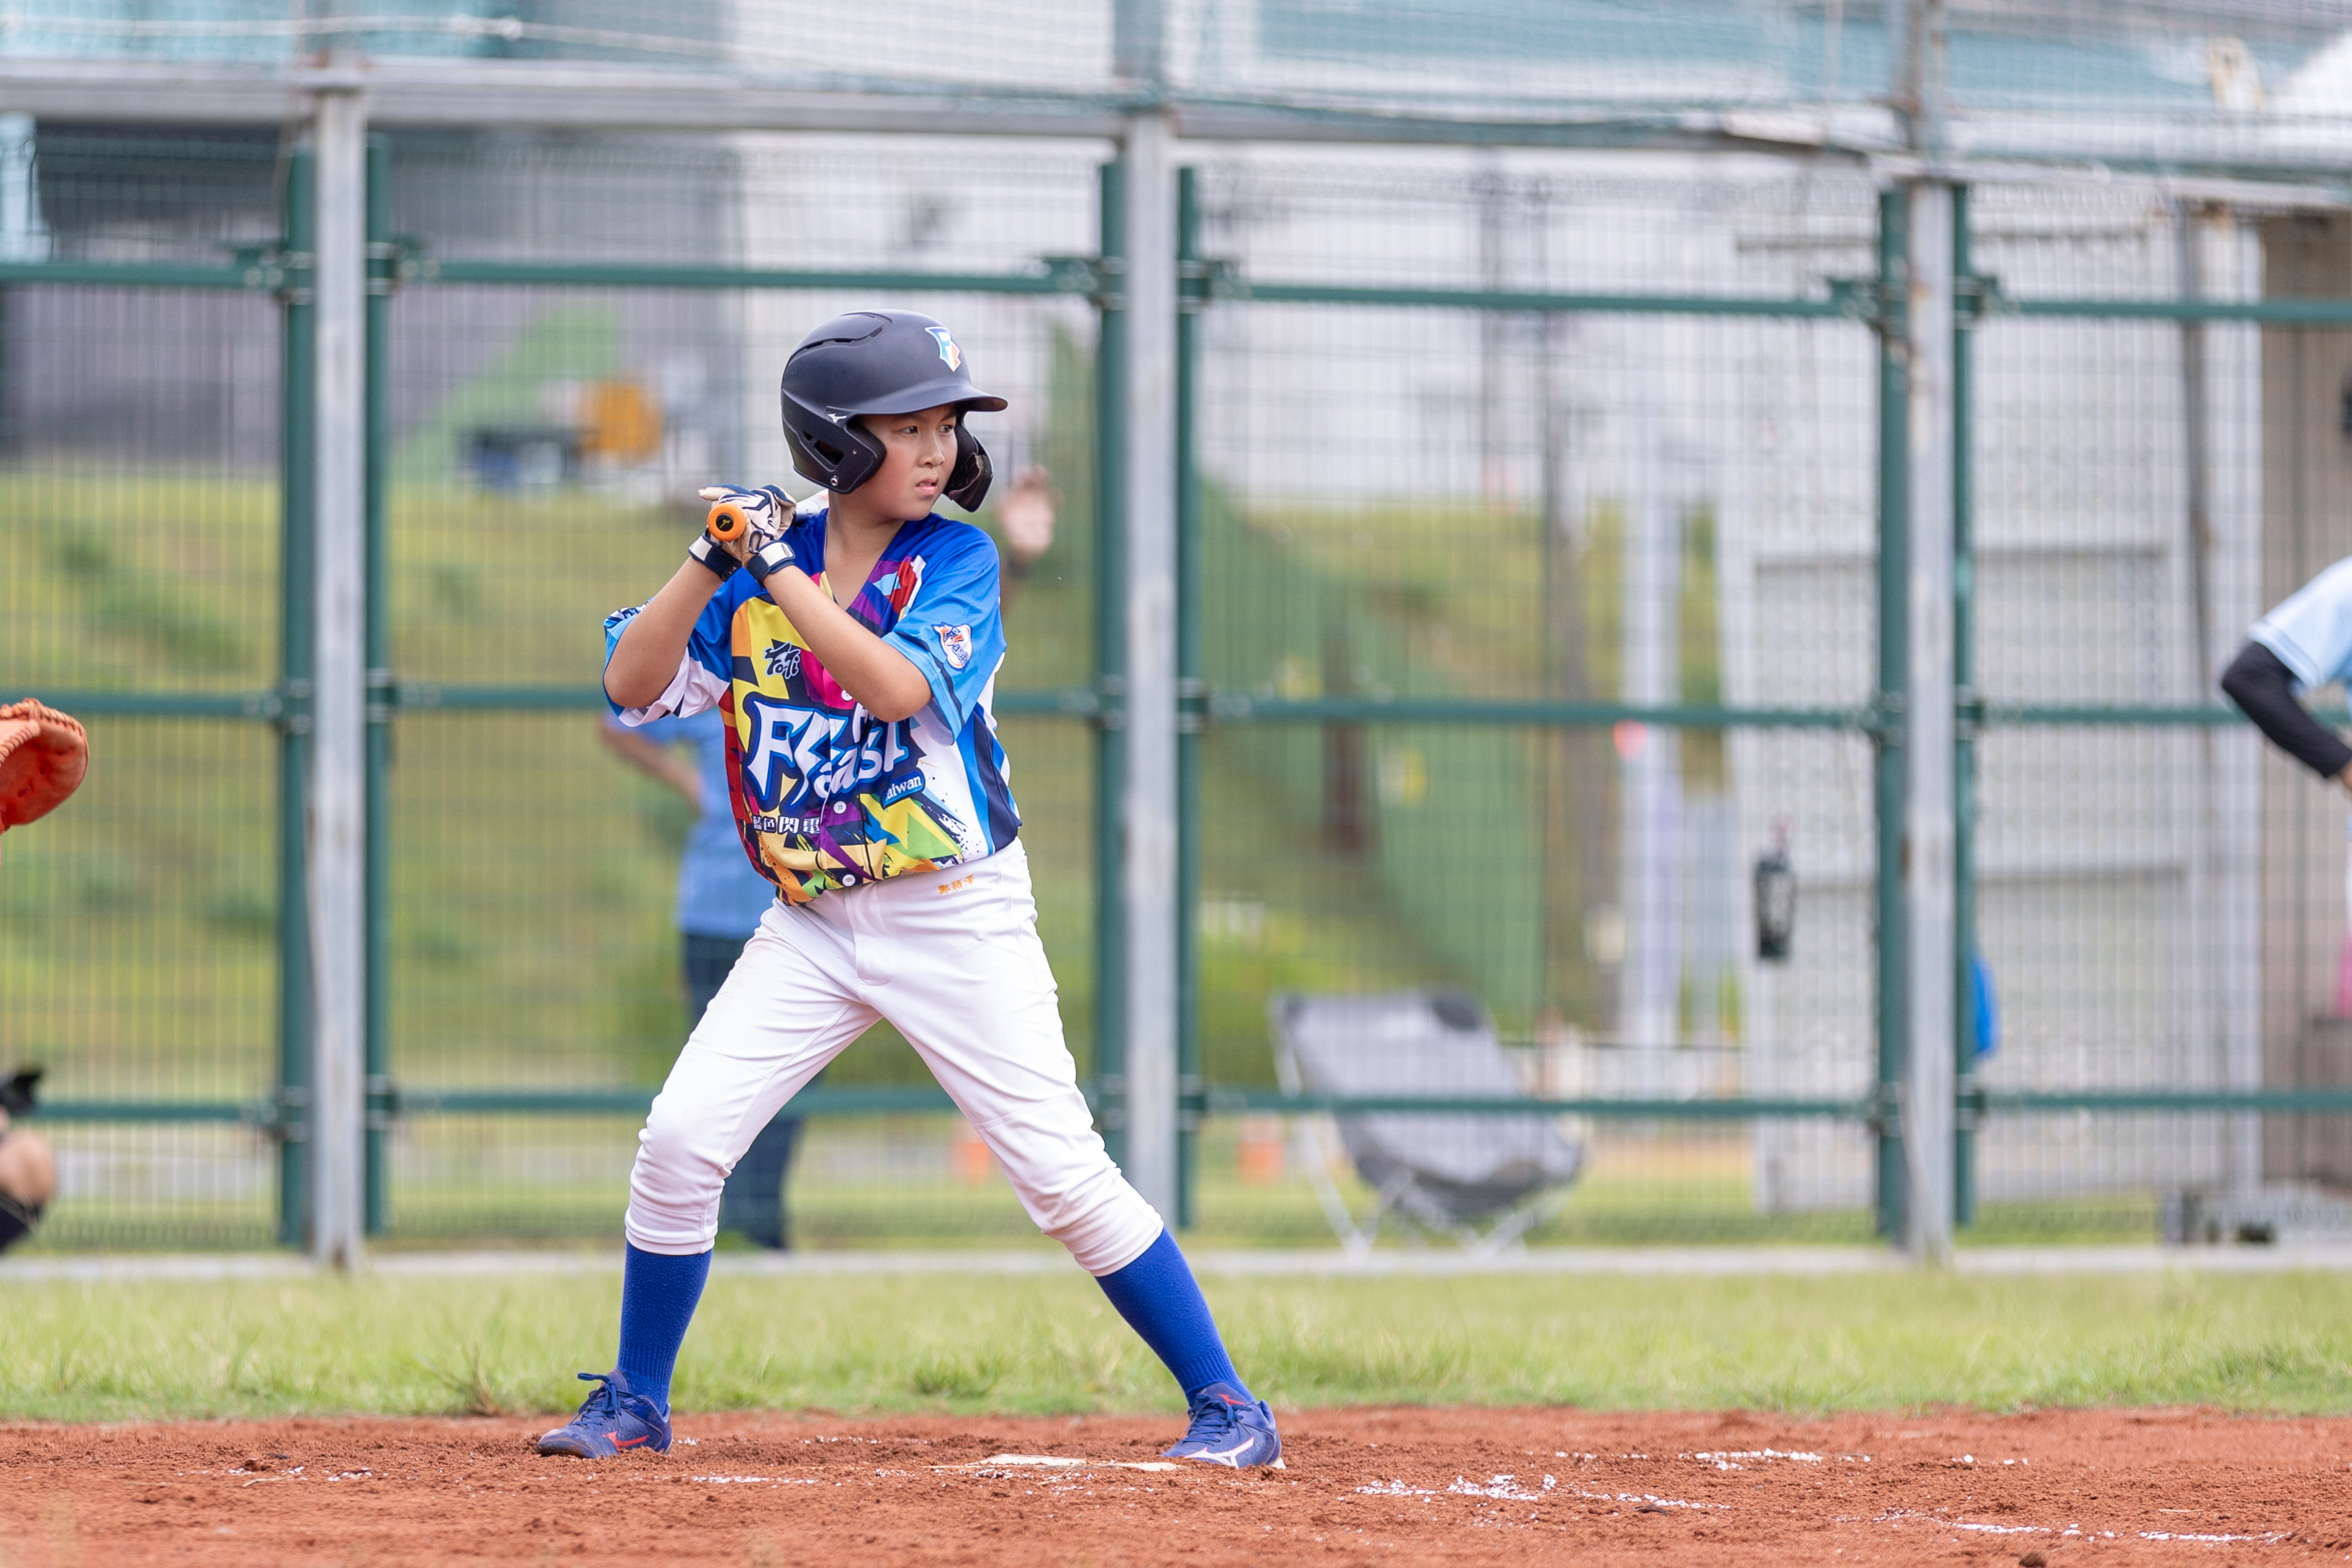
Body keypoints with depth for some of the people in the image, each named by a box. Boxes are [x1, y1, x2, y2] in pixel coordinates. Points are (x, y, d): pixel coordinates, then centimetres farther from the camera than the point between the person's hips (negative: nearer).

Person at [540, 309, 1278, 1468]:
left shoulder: (956, 560, -8)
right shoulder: (762, 569, 2)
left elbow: (901, 686, -25)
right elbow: (633, 687, -5)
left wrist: (778, 571, -25)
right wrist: (717, 559, -16)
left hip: (956, 917, -3)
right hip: (812, 923, 3)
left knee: (1063, 1172, -8)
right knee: (679, 1139, -5)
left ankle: (1224, 1404, 0)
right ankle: (634, 1404, 12)